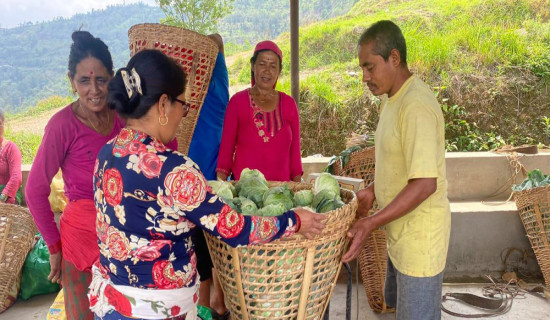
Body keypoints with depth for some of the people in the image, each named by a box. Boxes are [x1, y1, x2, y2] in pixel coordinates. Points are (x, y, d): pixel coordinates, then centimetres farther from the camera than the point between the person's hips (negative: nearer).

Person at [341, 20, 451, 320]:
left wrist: (371, 223, -26)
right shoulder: (390, 99, 6)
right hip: (401, 229, 9)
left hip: (420, 235, -9)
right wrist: (373, 190, 3)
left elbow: (425, 184, -28)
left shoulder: (416, 106, -25)